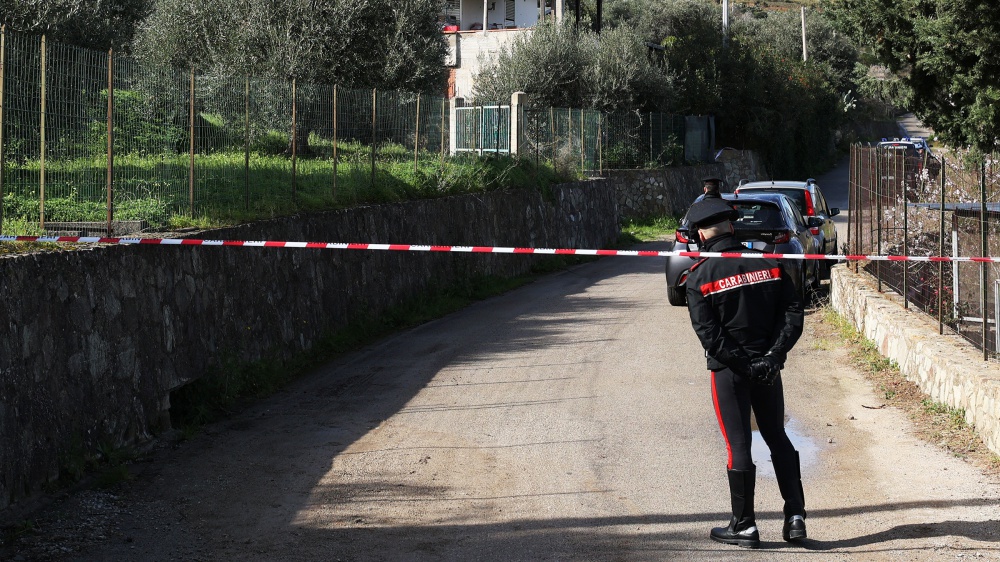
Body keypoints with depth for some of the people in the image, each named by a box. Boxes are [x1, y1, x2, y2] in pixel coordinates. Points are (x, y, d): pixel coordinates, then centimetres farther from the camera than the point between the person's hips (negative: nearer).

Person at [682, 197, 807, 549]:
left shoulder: (699, 277, -9)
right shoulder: (768, 264, 1)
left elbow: (708, 333, -15)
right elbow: (793, 313, -2)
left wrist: (742, 365, -10)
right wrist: (773, 356, -5)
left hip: (729, 372, -4)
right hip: (768, 369, 4)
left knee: (738, 446, 3)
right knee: (777, 438, 15)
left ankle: (744, 526, 10)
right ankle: (795, 516, 13)